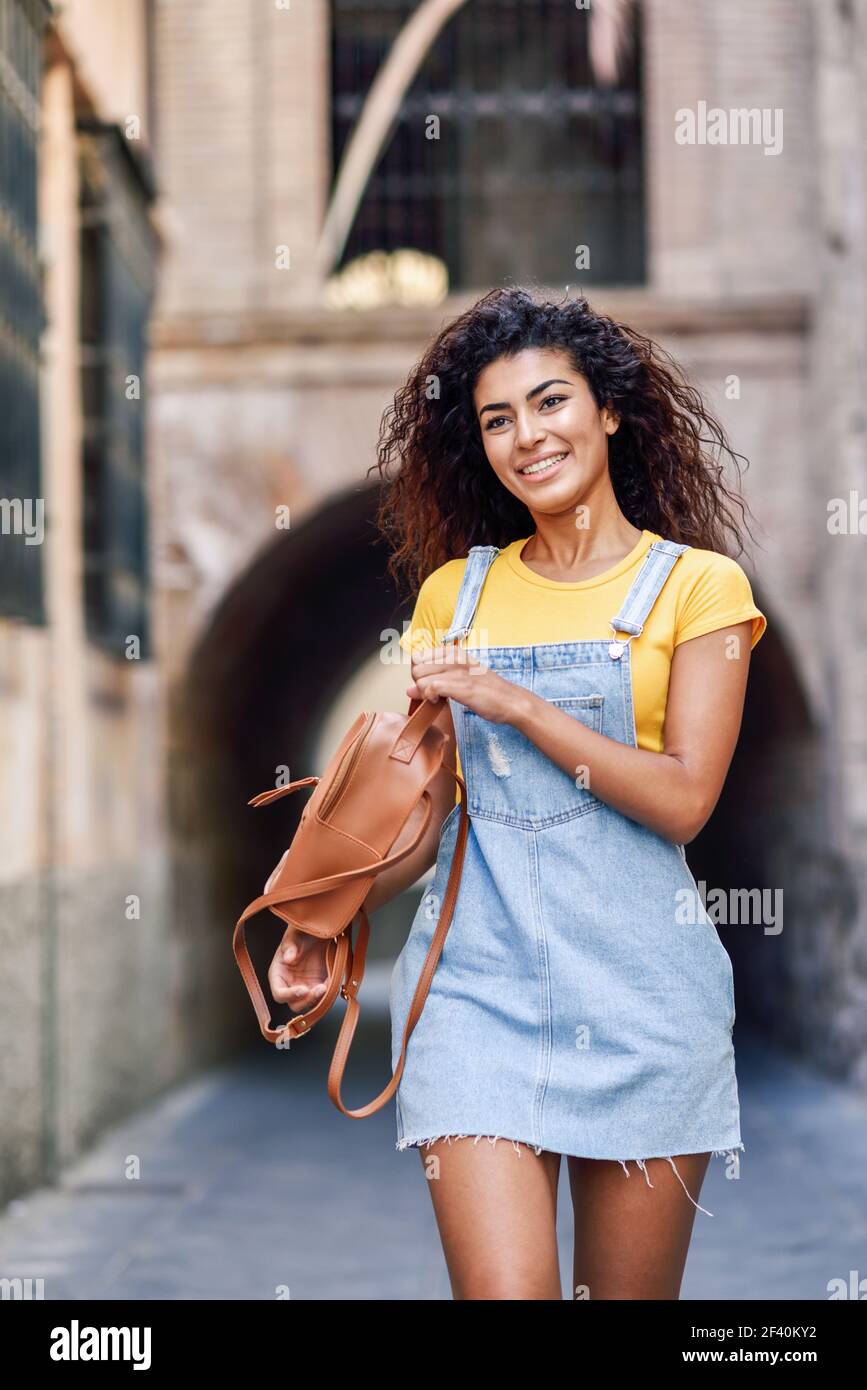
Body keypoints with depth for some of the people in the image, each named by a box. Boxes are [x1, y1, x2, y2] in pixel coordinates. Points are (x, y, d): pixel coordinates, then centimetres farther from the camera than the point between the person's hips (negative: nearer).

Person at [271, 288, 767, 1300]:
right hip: (478, 974, 2)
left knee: (630, 1288, 6)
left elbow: (684, 798, -8)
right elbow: (430, 810, 13)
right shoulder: (456, 592, 12)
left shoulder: (697, 585, 3)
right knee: (502, 1287, -12)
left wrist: (511, 698, -11)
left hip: (637, 978, -1)